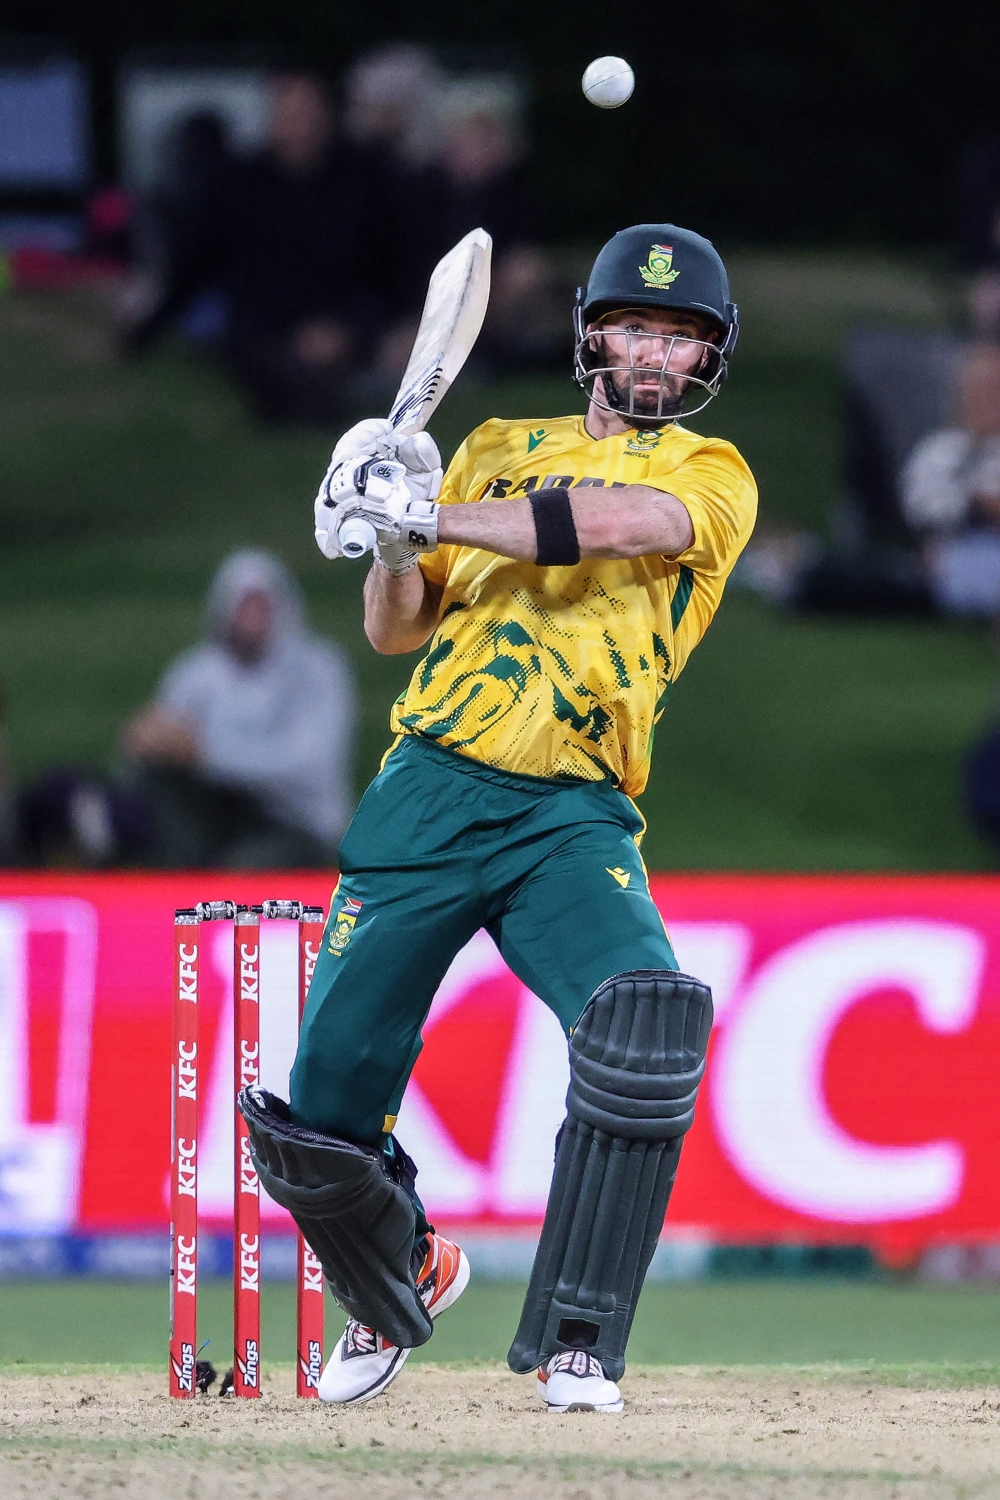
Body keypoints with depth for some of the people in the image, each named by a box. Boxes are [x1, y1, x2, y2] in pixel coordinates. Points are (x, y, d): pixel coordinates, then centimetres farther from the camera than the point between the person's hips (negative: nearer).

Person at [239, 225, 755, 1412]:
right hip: (431, 791, 3)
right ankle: (402, 1283, 31)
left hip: (575, 820, -3)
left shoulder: (713, 477, 7)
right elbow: (393, 631, 15)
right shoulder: (495, 452, 18)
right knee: (319, 1109, -3)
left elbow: (613, 521, -15)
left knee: (646, 1022, -31)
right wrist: (393, 533, -6)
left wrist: (431, 517, -19)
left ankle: (575, 1343, -20)